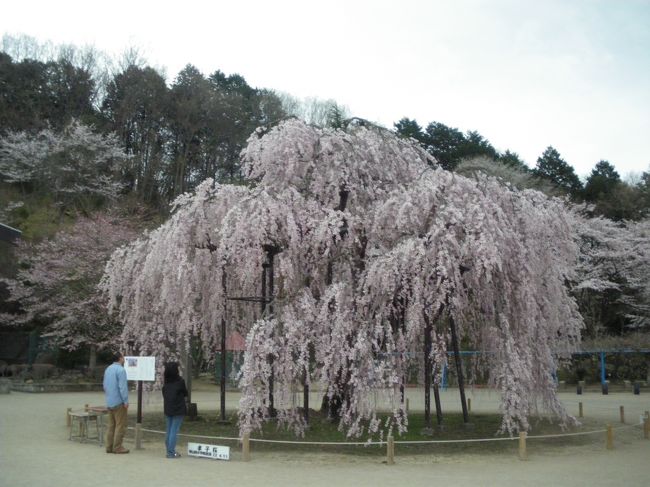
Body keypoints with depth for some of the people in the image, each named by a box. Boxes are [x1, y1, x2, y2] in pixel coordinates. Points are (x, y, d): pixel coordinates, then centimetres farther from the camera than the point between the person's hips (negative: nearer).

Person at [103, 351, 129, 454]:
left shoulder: (108, 369, 11)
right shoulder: (120, 370, -15)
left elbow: (105, 385, 18)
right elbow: (122, 387, -20)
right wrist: (126, 401, -16)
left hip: (109, 402, 8)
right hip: (119, 402, -8)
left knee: (111, 425, 12)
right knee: (120, 425, -2)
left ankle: (109, 447, 14)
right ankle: (117, 447, -2)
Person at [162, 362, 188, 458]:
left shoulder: (166, 382, 3)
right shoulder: (180, 381, -13)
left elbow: (164, 395, 9)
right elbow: (185, 393, -2)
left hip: (168, 409, 6)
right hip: (178, 410, -6)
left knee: (169, 430, 14)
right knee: (174, 430, -3)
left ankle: (170, 450, 20)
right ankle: (171, 452, -3)